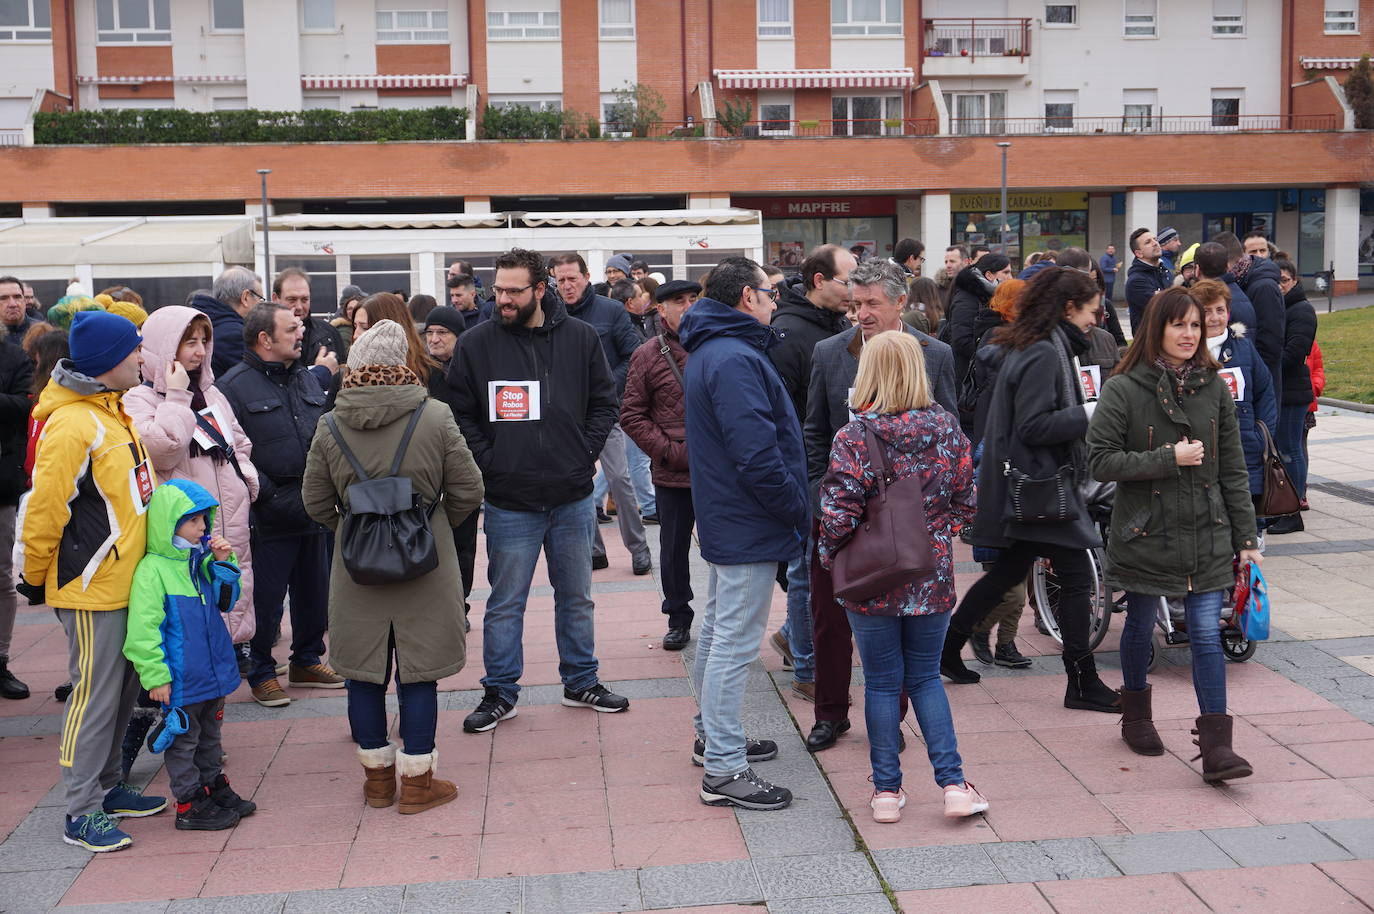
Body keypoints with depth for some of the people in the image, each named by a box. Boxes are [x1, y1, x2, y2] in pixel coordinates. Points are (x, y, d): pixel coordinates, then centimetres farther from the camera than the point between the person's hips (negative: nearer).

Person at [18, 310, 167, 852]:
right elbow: (43, 510, -18)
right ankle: (81, 812, 8)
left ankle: (107, 787, 30)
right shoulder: (72, 425, -20)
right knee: (95, 695, -2)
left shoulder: (113, 413, 12)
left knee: (122, 689, 16)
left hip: (123, 581, 9)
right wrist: (35, 579, -8)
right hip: (91, 587, -9)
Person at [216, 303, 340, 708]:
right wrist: (272, 496, -17)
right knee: (266, 596, 2)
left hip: (314, 510, 7)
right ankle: (261, 673, 18)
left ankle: (307, 661, 32)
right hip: (269, 516, -6)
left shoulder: (307, 378, 13)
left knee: (315, 590, 15)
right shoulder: (234, 386, -9)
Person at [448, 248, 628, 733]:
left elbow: (605, 402, 8)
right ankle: (500, 692, 20)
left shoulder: (581, 338, 0)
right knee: (505, 604, 6)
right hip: (509, 502, -2)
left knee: (577, 597, 15)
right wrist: (488, 463, -8)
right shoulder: (476, 344, -4)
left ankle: (581, 682, 31)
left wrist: (584, 454, -1)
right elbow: (461, 415, 1)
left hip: (572, 497, 2)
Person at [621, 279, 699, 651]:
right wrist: (669, 451, -8)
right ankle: (678, 620, 28)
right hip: (673, 475, 0)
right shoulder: (648, 355, 1)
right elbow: (631, 414, 2)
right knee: (674, 551, 11)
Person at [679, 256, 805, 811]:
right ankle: (724, 771, -2)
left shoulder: (710, 353, 13)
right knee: (735, 643, -7)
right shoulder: (735, 359, -22)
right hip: (749, 527, -11)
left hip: (723, 517, 11)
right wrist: (796, 509, -15)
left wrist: (791, 506, 16)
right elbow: (755, 452, -27)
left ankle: (712, 736, 34)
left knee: (718, 631, 20)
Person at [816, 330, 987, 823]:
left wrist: (830, 557, -1)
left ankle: (887, 791, 16)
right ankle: (953, 784, 12)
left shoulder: (854, 438, -14)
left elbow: (838, 512, -18)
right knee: (926, 677, 17)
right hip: (932, 577, 3)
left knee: (881, 683, 10)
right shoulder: (948, 431, -2)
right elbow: (965, 503, 4)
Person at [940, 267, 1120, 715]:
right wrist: (1091, 413, -19)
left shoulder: (1041, 347, 14)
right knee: (1076, 577, -3)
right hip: (1042, 487, -11)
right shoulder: (1045, 354, -18)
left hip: (1033, 484, 11)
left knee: (1009, 571, 18)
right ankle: (1082, 682, 5)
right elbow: (1033, 426, -23)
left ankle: (947, 649, 27)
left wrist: (1086, 411, 12)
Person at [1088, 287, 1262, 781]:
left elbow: (1233, 469, 6)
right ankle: (1136, 715, 37)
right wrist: (1169, 458, -18)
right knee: (1141, 626, 14)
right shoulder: (1123, 390, -8)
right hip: (1146, 533, -2)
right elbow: (1101, 460, -13)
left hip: (1207, 536, 2)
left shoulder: (1214, 388, 4)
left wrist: (1246, 537, 4)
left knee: (1207, 635, -3)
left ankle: (1216, 745, -2)